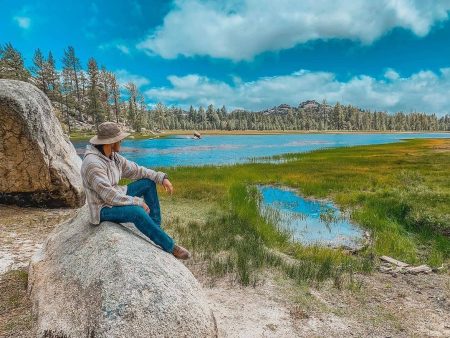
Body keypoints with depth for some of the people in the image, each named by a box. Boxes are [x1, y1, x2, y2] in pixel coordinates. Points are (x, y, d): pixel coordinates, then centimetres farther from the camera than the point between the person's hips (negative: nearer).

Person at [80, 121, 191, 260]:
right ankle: (170, 246, -19)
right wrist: (138, 202, -23)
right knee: (137, 212, -35)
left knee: (149, 183, 4)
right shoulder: (93, 163, -28)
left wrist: (162, 177, -6)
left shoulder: (113, 156, 0)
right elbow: (109, 196, -31)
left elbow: (135, 170, 4)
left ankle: (155, 227, 5)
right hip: (103, 208, -9)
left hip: (116, 196, 10)